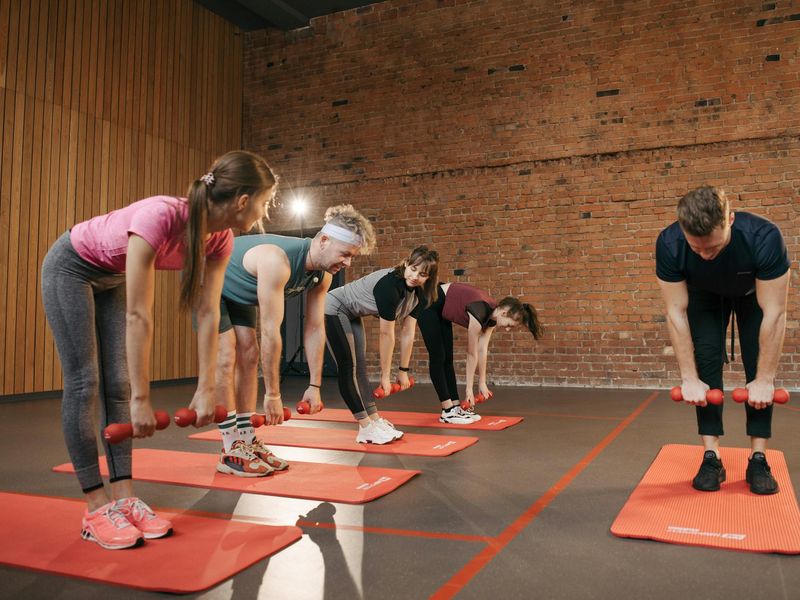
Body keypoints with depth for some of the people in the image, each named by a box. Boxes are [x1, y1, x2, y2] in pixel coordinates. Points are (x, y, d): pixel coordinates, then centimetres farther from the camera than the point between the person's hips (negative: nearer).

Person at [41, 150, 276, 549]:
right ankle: (96, 510, 0)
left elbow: (208, 314, -14)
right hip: (70, 268, -7)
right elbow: (138, 316, -37)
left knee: (118, 385, 3)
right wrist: (142, 398, -33)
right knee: (84, 384, -6)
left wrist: (206, 389, -14)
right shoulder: (159, 216, -40)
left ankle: (124, 499, 7)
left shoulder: (220, 240, -19)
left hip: (111, 278, 7)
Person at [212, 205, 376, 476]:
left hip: (236, 292, 8)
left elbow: (315, 329, -8)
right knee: (226, 357, -15)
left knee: (249, 356, 2)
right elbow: (270, 332, -38)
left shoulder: (323, 275, -15)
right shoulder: (277, 261, -41)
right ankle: (231, 452, -8)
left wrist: (315, 385, -6)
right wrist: (273, 394, -31)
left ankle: (248, 441, 9)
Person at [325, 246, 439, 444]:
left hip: (352, 315, 9)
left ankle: (375, 421, 10)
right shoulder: (389, 284, -32)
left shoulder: (419, 294, -8)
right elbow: (386, 335, -26)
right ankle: (366, 429, -7)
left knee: (360, 369, 8)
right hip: (334, 309, -9)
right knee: (348, 368, -9)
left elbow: (408, 334, -2)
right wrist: (385, 375, -18)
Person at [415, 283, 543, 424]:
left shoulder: (492, 315, -7)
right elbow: (472, 354, -21)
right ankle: (448, 412, -4)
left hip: (442, 310, 9)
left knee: (447, 358, 7)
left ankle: (456, 407, 9)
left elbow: (482, 350, 0)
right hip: (428, 305, -9)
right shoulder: (479, 313, -30)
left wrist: (482, 383, 5)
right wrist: (469, 389, -12)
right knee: (438, 357, -8)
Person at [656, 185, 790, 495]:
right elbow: (676, 313, -29)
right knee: (706, 362, -12)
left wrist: (765, 379, -31)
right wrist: (689, 378, -29)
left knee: (759, 366, -11)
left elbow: (774, 314, -35)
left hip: (754, 293, -1)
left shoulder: (764, 237, -43)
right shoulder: (669, 244, -38)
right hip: (705, 294, 1)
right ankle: (711, 456, -5)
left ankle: (758, 458, -2)